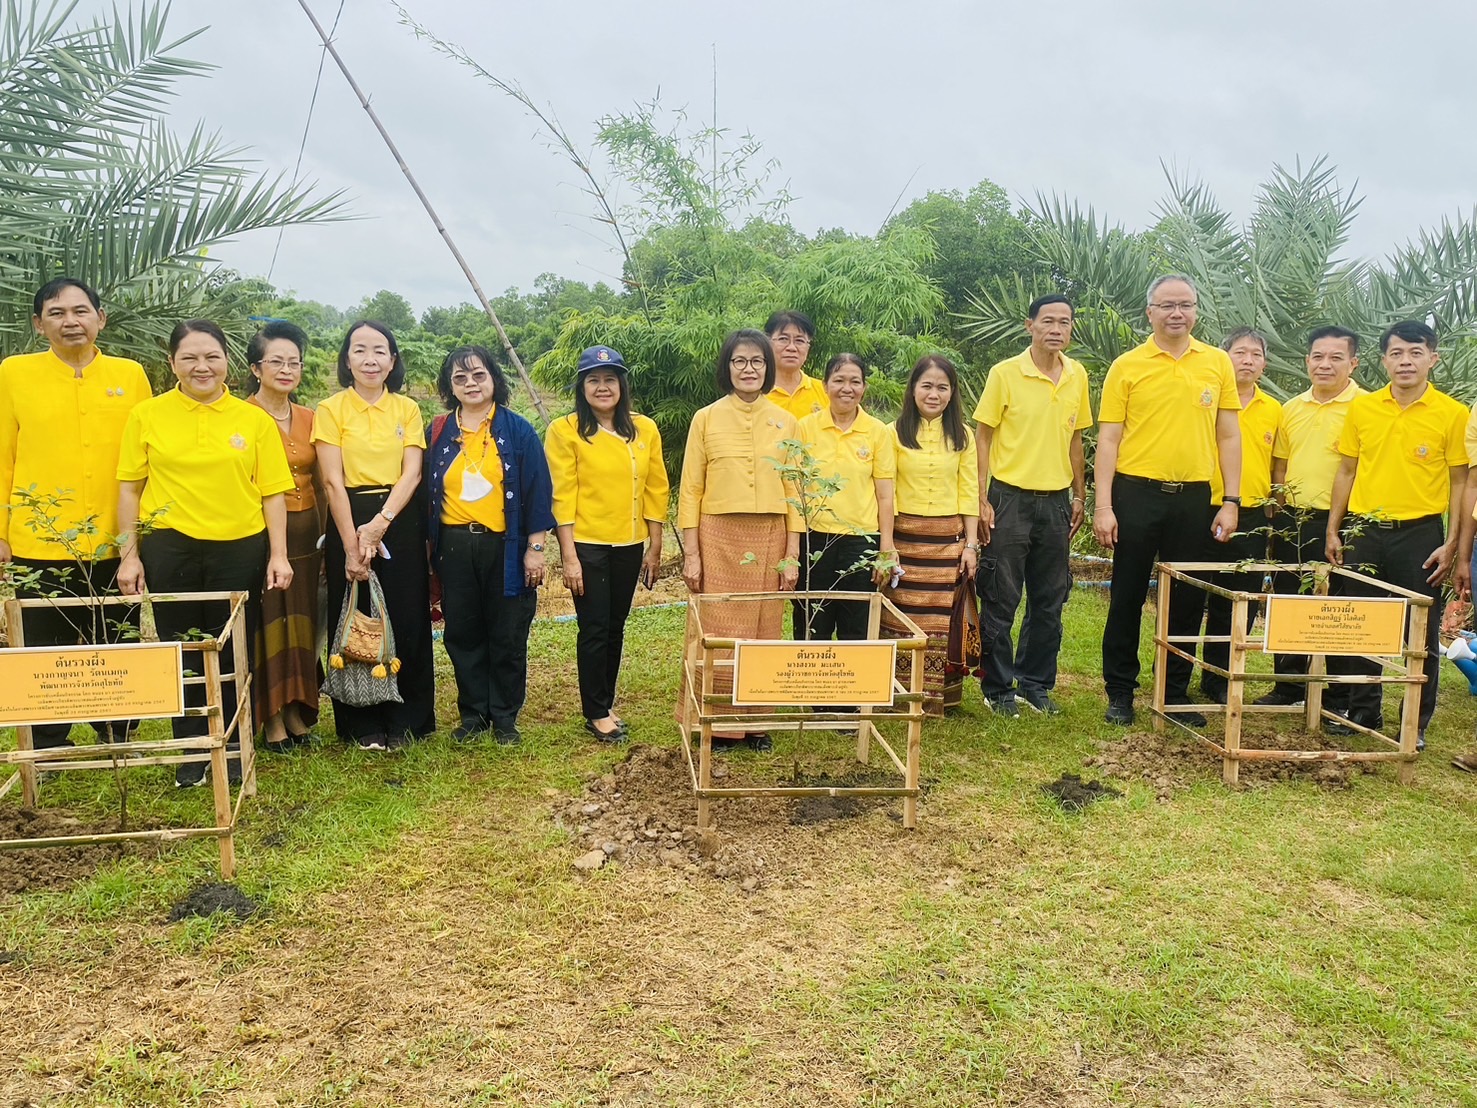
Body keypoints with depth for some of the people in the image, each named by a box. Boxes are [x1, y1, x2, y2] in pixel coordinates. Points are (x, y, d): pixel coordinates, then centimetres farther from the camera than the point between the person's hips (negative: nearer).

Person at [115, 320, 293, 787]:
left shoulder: (254, 420, 2)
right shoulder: (146, 415, 3)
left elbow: (272, 492, 3)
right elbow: (129, 488, 5)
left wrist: (278, 554, -3)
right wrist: (129, 554, 0)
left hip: (240, 550, 0)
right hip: (169, 549, 1)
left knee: (232, 654, 7)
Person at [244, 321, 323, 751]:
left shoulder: (309, 419, 9)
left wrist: (327, 538, 12)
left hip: (305, 532, 5)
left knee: (302, 621, 10)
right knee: (266, 622, 0)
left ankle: (297, 709, 21)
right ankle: (271, 717, 11)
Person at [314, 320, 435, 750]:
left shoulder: (407, 409, 6)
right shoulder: (331, 410, -1)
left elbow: (412, 473, -4)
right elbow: (333, 482, -8)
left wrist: (380, 523, -17)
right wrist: (351, 544, -15)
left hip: (400, 520, 2)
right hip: (349, 521, -1)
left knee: (405, 620, 4)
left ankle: (404, 719, 17)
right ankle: (362, 724, 15)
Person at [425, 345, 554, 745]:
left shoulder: (518, 431, 0)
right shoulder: (439, 433, 8)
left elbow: (537, 490, -2)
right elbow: (428, 491, 11)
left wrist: (535, 547, -7)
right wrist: (428, 546, 8)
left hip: (505, 547, -3)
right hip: (455, 547, 3)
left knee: (508, 636, 3)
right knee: (462, 634, 8)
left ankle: (505, 716, 16)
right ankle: (472, 713, 21)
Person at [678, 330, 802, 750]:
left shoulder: (785, 422, 7)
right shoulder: (706, 419, 2)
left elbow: (793, 491, 7)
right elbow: (690, 490, 1)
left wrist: (792, 553, 2)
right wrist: (691, 553, -5)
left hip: (770, 539, 2)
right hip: (719, 538, -2)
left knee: (765, 633, 5)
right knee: (717, 633, 0)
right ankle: (714, 722, 11)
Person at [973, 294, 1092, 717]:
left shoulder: (1078, 376, 7)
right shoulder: (1005, 373, -7)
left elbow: (1074, 440, 15)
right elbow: (983, 438, -6)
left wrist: (1079, 496, 14)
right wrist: (982, 500, -11)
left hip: (1056, 502, 5)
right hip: (1010, 499, -4)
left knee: (1050, 602, 11)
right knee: (1000, 601, 2)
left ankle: (1036, 682, 26)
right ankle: (998, 687, 16)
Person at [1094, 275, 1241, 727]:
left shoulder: (1217, 363, 7)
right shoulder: (1127, 367, 0)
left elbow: (1228, 435, 9)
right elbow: (1109, 438, -2)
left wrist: (1231, 501, 3)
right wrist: (1103, 506, -8)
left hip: (1194, 496, 2)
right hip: (1137, 492, -2)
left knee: (1186, 600, 9)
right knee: (1127, 596, 5)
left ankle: (1176, 691, 22)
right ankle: (1120, 691, 17)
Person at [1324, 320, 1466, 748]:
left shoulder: (1452, 413, -2)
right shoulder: (1362, 408, 5)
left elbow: (1459, 482, -1)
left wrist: (1452, 543, -7)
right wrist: (1333, 531, 6)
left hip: (1420, 533, -3)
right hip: (1364, 531, 3)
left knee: (1422, 634, 4)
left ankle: (1416, 724, 17)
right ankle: (1362, 711, 25)